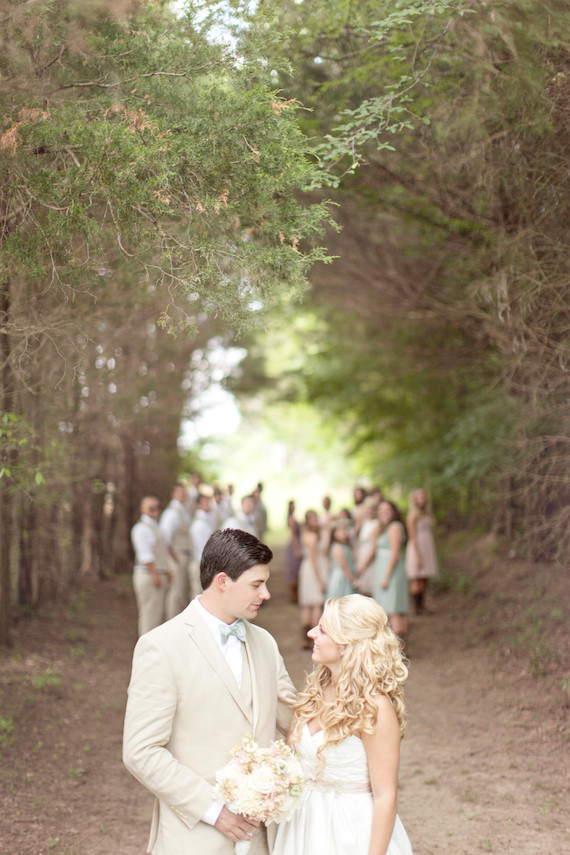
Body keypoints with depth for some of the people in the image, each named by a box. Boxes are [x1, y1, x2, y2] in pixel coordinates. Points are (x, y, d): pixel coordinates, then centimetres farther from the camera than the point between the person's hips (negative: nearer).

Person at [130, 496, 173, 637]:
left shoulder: (154, 527, 21)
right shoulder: (142, 528, -11)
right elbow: (145, 554, -18)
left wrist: (166, 572, 22)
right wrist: (155, 574, -21)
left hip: (159, 576, 10)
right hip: (148, 576, -10)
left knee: (160, 613, 12)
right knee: (150, 613, -9)